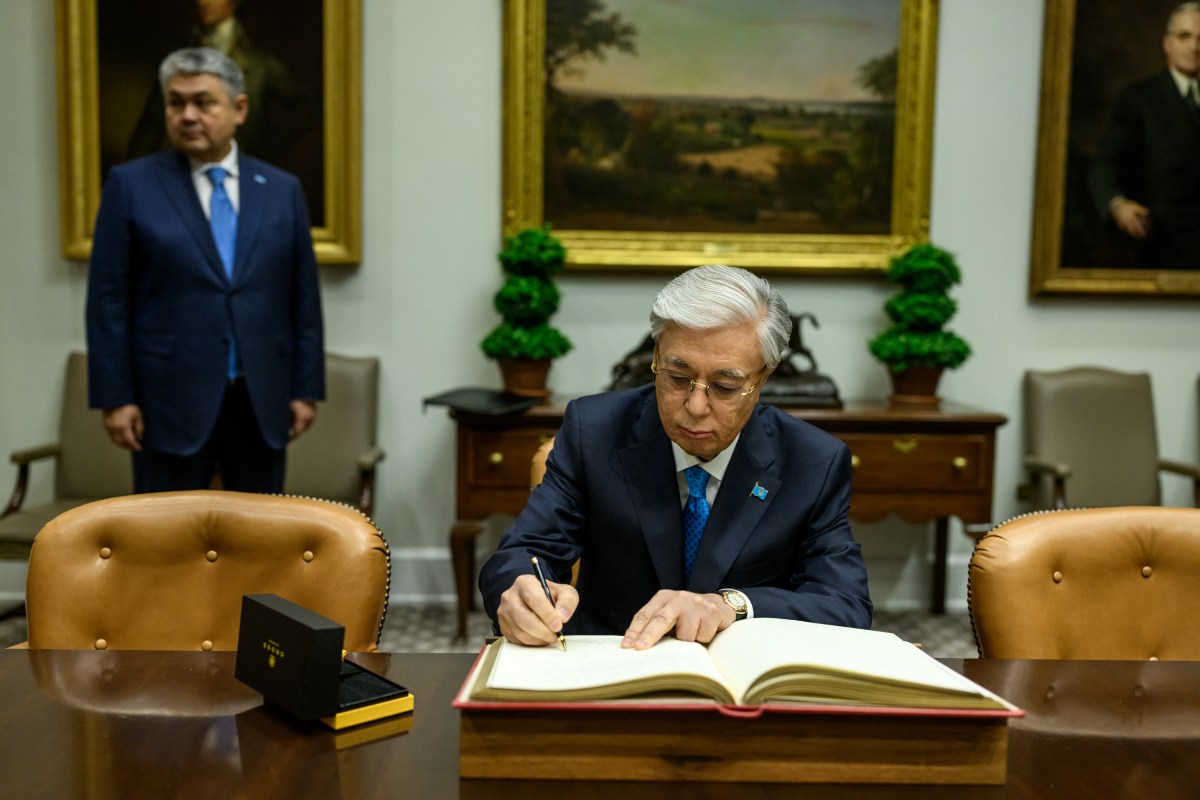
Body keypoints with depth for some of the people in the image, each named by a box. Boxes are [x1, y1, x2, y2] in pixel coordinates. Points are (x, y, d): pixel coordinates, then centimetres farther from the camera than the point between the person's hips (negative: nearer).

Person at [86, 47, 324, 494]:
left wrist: (307, 389, 2)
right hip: (171, 400, -2)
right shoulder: (130, 185, 1)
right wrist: (115, 398, -7)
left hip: (262, 401, 3)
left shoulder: (282, 190, 7)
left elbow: (304, 298, 7)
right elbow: (108, 301, -2)